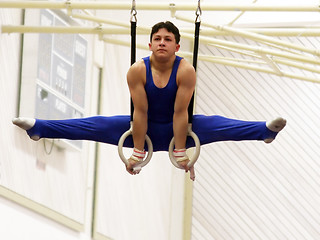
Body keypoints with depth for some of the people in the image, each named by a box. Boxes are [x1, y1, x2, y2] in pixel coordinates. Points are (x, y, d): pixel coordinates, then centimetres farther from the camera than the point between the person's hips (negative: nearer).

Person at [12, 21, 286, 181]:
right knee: (100, 125, -14)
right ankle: (38, 127, -22)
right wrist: (137, 150, -20)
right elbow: (140, 112, -20)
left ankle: (266, 130, -42)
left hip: (176, 128, -1)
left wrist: (181, 152, -25)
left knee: (214, 125, -25)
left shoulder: (186, 70, -23)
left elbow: (180, 112, -24)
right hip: (146, 129, 1)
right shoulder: (137, 70, -19)